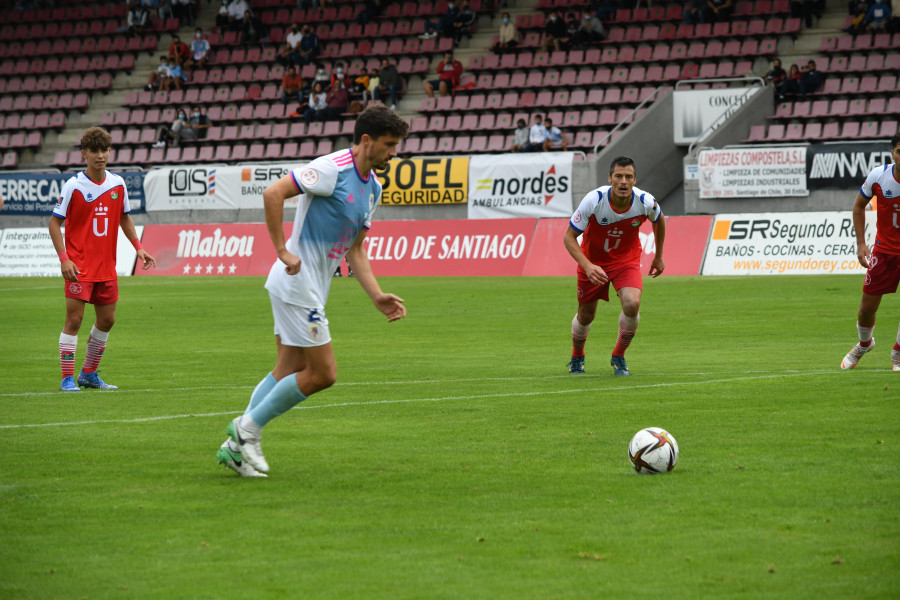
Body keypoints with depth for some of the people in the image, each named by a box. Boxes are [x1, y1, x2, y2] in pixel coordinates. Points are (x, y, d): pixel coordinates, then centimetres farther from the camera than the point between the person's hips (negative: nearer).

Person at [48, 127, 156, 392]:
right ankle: (68, 379, -4)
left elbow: (124, 218, 19)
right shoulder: (73, 186, -10)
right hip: (79, 266, -6)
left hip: (106, 266, 6)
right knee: (74, 318, -9)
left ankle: (89, 374, 24)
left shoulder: (118, 184, 4)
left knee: (107, 319, 10)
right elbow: (55, 223, -7)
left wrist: (138, 248, 10)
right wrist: (64, 258, -17)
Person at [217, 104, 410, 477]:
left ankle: (236, 445, 13)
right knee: (323, 373, -7)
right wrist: (283, 251, -22)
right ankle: (248, 429, 3)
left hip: (312, 288, 10)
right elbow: (273, 193, -22)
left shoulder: (373, 188, 13)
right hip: (297, 282, -10)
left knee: (288, 372, 9)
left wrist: (378, 297, 7)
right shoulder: (332, 169, -16)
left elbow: (355, 250, 18)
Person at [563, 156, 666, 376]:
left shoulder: (646, 202, -22)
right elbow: (569, 237, -21)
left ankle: (618, 356, 0)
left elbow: (659, 221, 4)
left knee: (632, 304, -25)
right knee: (586, 315, 9)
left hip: (627, 260, 1)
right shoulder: (593, 201, -29)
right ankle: (577, 357, 43)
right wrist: (587, 266, -35)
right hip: (593, 261, -1)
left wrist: (658, 257, 14)